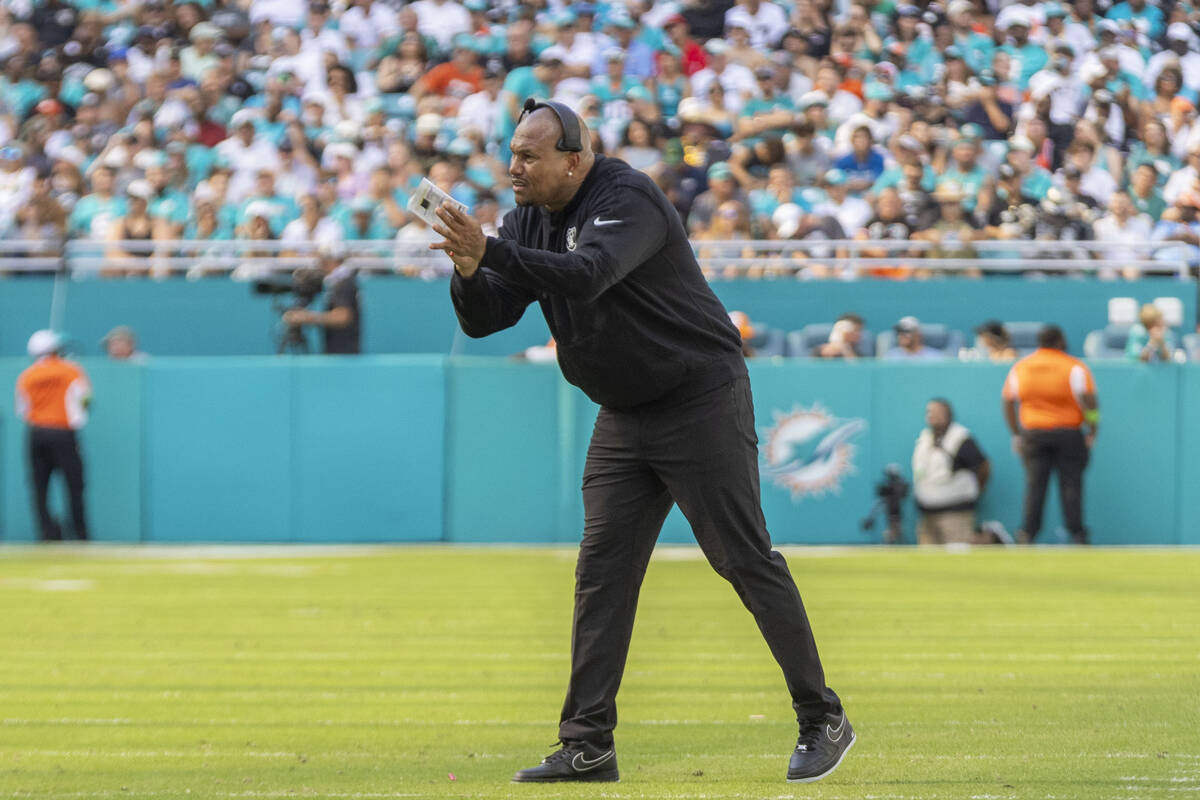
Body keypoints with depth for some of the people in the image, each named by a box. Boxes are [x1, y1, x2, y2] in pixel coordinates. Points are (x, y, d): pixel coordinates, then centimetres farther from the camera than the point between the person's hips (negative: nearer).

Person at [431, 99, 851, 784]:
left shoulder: (629, 201, -20)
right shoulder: (531, 219, 5)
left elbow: (586, 276, -38)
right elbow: (484, 319, 0)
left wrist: (491, 251, -44)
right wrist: (469, 272, -21)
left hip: (702, 400, -8)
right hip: (625, 416, 8)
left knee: (746, 560, -7)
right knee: (602, 572, 2)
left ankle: (824, 721, 1)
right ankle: (588, 745, 4)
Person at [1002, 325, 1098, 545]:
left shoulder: (1019, 368, 7)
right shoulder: (1074, 367, -5)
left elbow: (1008, 403, 9)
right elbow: (1089, 402, -12)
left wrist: (1016, 434, 15)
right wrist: (1092, 433, -4)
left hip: (1033, 434, 3)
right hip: (1069, 434, -3)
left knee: (1034, 485, 4)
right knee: (1070, 484, 2)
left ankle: (1027, 535, -2)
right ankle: (1077, 535, 2)